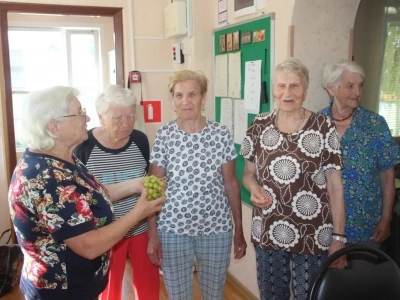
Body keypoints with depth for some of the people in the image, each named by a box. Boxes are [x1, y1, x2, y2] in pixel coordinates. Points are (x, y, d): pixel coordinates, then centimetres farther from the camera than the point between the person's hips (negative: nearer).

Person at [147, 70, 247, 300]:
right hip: (173, 230, 0)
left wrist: (239, 230, 3)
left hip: (217, 229, 1)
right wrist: (152, 233, -4)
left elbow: (231, 183, 0)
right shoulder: (164, 136, -6)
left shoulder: (221, 134, -5)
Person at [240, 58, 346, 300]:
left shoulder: (324, 128, -8)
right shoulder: (260, 126, 0)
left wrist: (338, 237, -7)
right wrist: (254, 187, -13)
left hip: (313, 236, -2)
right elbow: (248, 173, 9)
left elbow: (335, 185, -5)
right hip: (267, 233, 3)